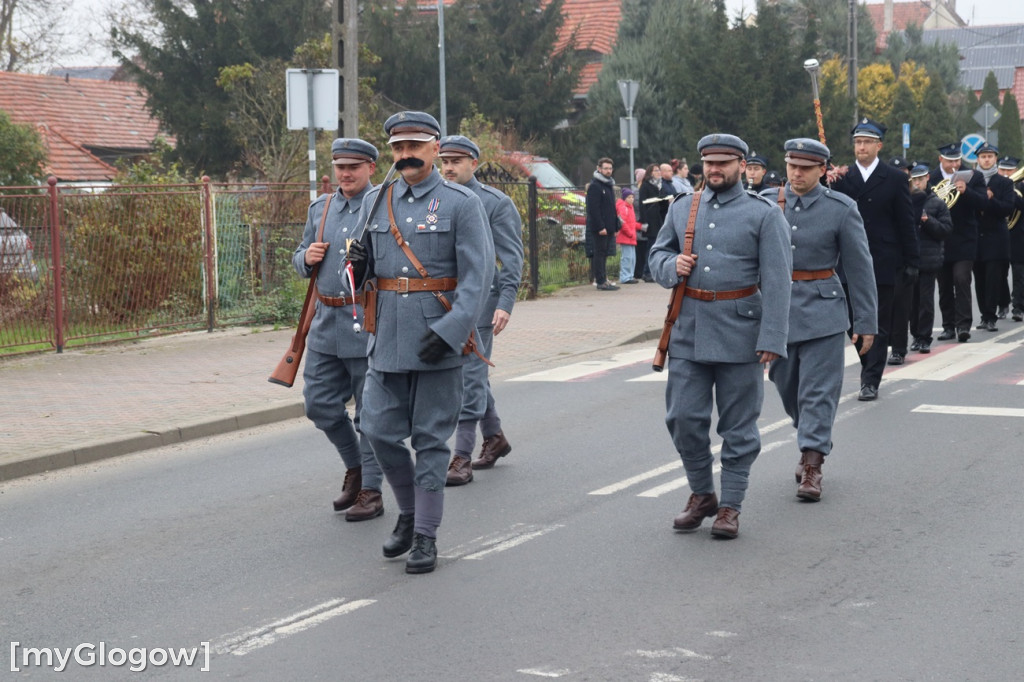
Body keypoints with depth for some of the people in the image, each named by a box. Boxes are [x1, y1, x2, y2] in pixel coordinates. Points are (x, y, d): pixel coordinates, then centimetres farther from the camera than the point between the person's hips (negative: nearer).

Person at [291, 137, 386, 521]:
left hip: (368, 326, -6)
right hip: (326, 324, 6)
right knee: (320, 405, 8)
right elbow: (301, 263, 20)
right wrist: (307, 257, -3)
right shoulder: (320, 208, 12)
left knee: (370, 413, 1)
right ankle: (355, 467, 30)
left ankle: (370, 491, 11)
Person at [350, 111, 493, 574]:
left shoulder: (461, 203, -4)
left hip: (438, 341, -4)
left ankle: (426, 536, 11)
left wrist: (449, 331, -19)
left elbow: (478, 275, -9)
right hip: (387, 340, 4)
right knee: (380, 432, 4)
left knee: (430, 439, 2)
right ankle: (409, 514, 27)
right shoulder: (375, 203, 10)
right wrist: (361, 265, -5)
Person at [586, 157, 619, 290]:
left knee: (604, 253, 10)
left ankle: (602, 279, 15)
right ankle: (601, 281, -4)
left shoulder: (610, 185, 18)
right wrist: (600, 227, -21)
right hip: (599, 228, -9)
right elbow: (593, 209, -17)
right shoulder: (595, 186, -11)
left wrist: (615, 226, 17)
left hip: (608, 227, 9)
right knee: (599, 253, -5)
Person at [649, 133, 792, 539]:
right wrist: (671, 266, -5)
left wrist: (771, 339, -15)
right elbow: (657, 253, 21)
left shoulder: (764, 214, -3)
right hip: (688, 333, 4)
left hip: (740, 334, -4)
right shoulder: (682, 209, 11)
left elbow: (776, 282, -7)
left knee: (738, 426, 4)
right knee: (683, 418, 4)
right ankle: (701, 495, 23)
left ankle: (730, 507, 14)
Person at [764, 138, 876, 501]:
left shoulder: (841, 209, -5)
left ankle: (812, 465, -3)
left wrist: (866, 322, -3)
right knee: (787, 387, 14)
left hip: (822, 309, -4)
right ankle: (814, 441, 36)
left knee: (818, 390, -5)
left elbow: (860, 268, -2)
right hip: (776, 306, 4)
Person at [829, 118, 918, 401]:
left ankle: (871, 381, 3)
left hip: (883, 263, -2)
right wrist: (831, 184, -11)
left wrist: (911, 262, -2)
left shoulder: (895, 179, 1)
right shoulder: (842, 177, 6)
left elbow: (906, 224, 2)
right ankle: (869, 366, 25)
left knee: (879, 325, 0)